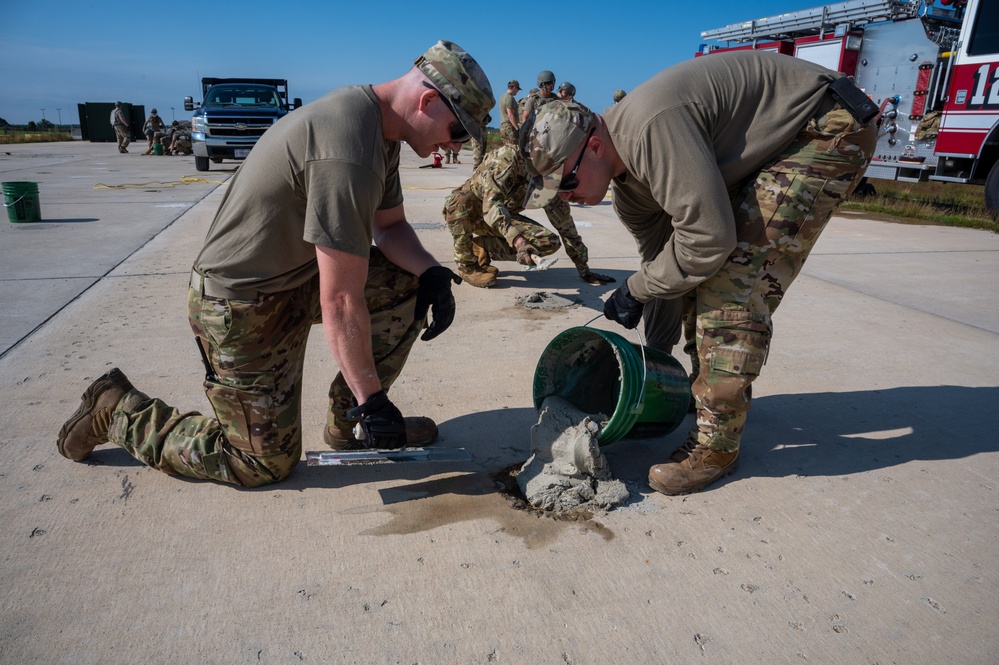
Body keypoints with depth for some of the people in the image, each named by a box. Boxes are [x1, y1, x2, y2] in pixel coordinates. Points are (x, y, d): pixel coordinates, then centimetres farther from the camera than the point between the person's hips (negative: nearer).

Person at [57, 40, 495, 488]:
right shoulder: (349, 150, -30)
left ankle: (346, 423, 10)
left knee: (408, 286, 0)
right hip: (242, 307, -9)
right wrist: (371, 398, -19)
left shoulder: (377, 121, 1)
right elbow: (341, 303, -29)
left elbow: (390, 225, 10)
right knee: (266, 463, 1)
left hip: (298, 275, 9)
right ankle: (120, 412, 18)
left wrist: (430, 273, -10)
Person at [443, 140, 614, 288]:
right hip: (463, 211, -5)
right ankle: (466, 264, -19)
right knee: (462, 199, -42)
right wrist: (517, 241, -57)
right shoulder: (509, 156, -30)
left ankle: (481, 246, -3)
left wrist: (584, 270, -6)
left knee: (549, 242, -17)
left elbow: (564, 222, -5)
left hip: (503, 218, 5)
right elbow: (491, 203, -42)